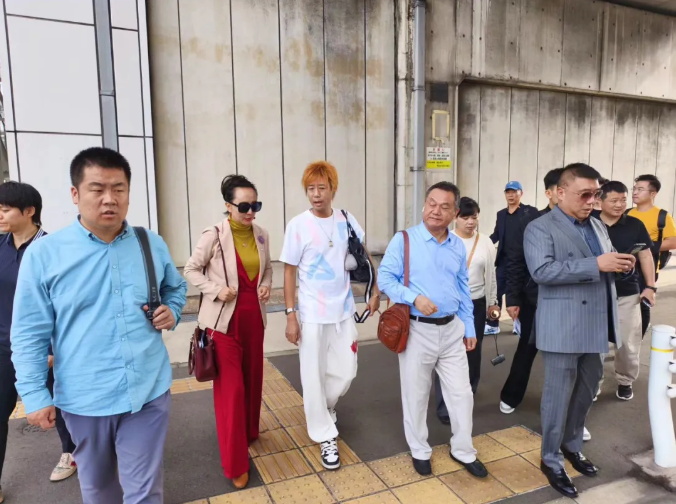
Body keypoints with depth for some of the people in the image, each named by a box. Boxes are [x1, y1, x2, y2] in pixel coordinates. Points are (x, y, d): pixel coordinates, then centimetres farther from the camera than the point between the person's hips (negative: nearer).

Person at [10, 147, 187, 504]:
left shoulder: (153, 245, -1)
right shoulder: (43, 254, -9)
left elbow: (176, 287, 16)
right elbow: (29, 334, -5)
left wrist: (172, 311, -4)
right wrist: (34, 395, -6)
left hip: (149, 393, 1)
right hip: (84, 399, 0)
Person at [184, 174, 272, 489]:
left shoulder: (262, 236, 2)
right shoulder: (214, 236, -13)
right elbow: (191, 270, -4)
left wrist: (266, 285, -4)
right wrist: (215, 290, -18)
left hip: (254, 317, 5)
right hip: (225, 319, -5)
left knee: (253, 379, 18)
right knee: (230, 388, -1)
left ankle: (250, 434, 42)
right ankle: (235, 464, 12)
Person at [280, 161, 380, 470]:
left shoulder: (347, 220, -2)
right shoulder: (298, 225, -11)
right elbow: (289, 272, -8)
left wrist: (375, 291, 2)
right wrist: (290, 315, -10)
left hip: (344, 311, 4)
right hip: (312, 314, -3)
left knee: (345, 372, 13)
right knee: (314, 377, 5)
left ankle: (323, 407, 42)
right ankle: (325, 436, 24)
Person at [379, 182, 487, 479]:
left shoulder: (458, 246, 6)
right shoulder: (404, 240, -9)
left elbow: (464, 290, 13)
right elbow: (384, 278, -11)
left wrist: (469, 329, 13)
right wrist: (414, 297, -25)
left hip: (452, 329, 4)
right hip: (417, 330, -4)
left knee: (461, 392, 11)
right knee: (416, 395, 11)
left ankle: (463, 451, 33)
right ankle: (420, 451, 33)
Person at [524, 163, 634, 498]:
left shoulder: (598, 226, 14)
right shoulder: (540, 228, -10)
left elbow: (605, 267, 19)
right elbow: (542, 270, -24)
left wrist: (622, 264, -4)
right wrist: (596, 264, -27)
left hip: (595, 325, 8)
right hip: (563, 329, -7)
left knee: (586, 391, 20)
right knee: (559, 394, 4)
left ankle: (572, 445, 41)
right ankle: (551, 460, 22)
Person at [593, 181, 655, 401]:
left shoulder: (635, 225, 0)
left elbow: (645, 255, 6)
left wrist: (650, 286, 1)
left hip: (627, 293, 2)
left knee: (629, 342, 8)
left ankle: (625, 381, 29)